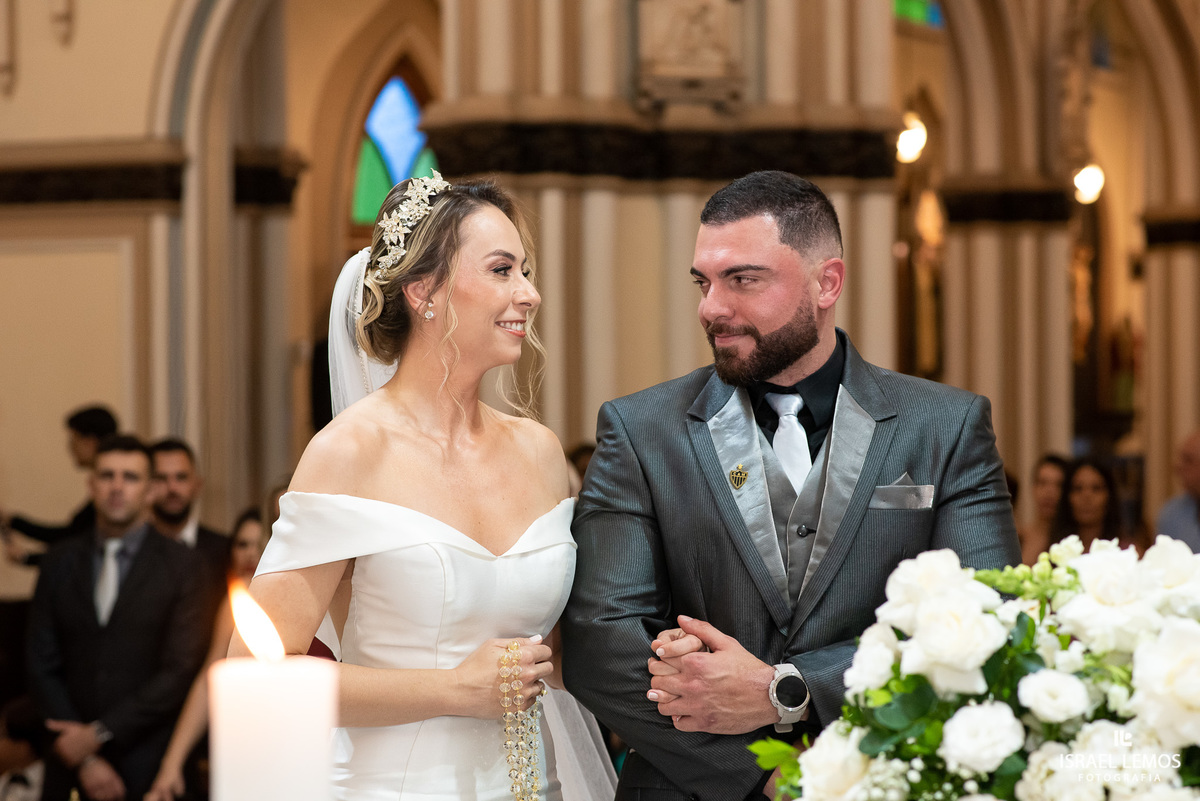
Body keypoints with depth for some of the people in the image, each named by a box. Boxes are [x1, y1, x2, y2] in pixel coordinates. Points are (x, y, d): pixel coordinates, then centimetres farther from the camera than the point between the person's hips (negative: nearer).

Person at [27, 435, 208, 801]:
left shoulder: (180, 565, -2)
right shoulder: (60, 562, 7)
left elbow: (180, 671, -7)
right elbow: (43, 667, 5)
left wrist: (99, 734, -10)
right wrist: (82, 758, -5)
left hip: (148, 769, -2)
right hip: (72, 761, 2)